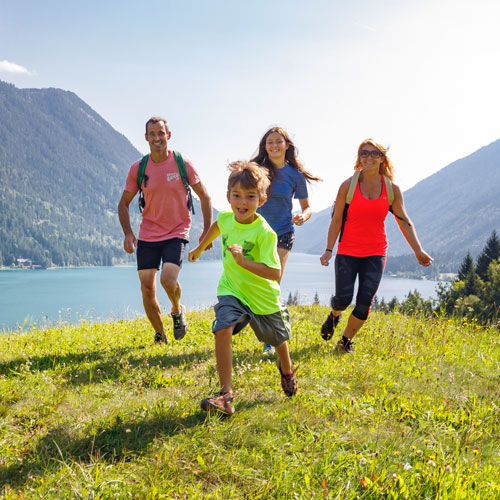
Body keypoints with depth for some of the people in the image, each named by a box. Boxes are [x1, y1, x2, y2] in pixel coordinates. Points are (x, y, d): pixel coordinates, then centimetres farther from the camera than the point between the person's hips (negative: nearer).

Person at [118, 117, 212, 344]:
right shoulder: (138, 168, -1)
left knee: (168, 280, -21)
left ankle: (177, 311, 14)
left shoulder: (183, 164, -6)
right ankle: (160, 335, 20)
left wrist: (207, 231, -2)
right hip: (147, 235, 2)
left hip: (176, 233, -2)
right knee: (147, 289, -1)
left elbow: (204, 196, 3)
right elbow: (124, 203, 9)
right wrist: (128, 233, -4)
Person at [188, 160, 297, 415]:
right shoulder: (226, 218, -10)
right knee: (222, 330, -24)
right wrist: (200, 248, 31)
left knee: (278, 339, 19)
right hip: (231, 290, 3)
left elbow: (275, 273, -31)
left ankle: (286, 370, 54)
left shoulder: (264, 232, -27)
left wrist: (243, 261, -40)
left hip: (263, 296, -3)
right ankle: (226, 394, -19)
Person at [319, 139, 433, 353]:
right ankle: (334, 316, 33)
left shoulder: (392, 189, 1)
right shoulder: (348, 186, -5)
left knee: (365, 303, -4)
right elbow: (336, 220, -2)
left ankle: (346, 341, 18)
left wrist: (418, 250, -1)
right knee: (343, 298, -6)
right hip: (347, 252, -1)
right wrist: (328, 250, -8)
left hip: (375, 253, 2)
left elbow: (404, 222, 5)